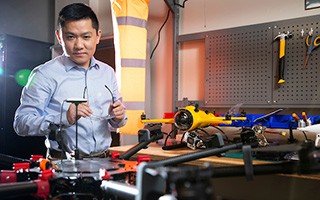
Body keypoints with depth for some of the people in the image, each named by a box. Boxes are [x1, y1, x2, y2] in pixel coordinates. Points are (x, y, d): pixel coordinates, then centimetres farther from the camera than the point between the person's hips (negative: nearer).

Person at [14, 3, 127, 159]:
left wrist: (118, 117, -3)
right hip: (62, 164, -4)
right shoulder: (44, 74, -2)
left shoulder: (107, 72, 13)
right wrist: (64, 118, -23)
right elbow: (21, 123, -8)